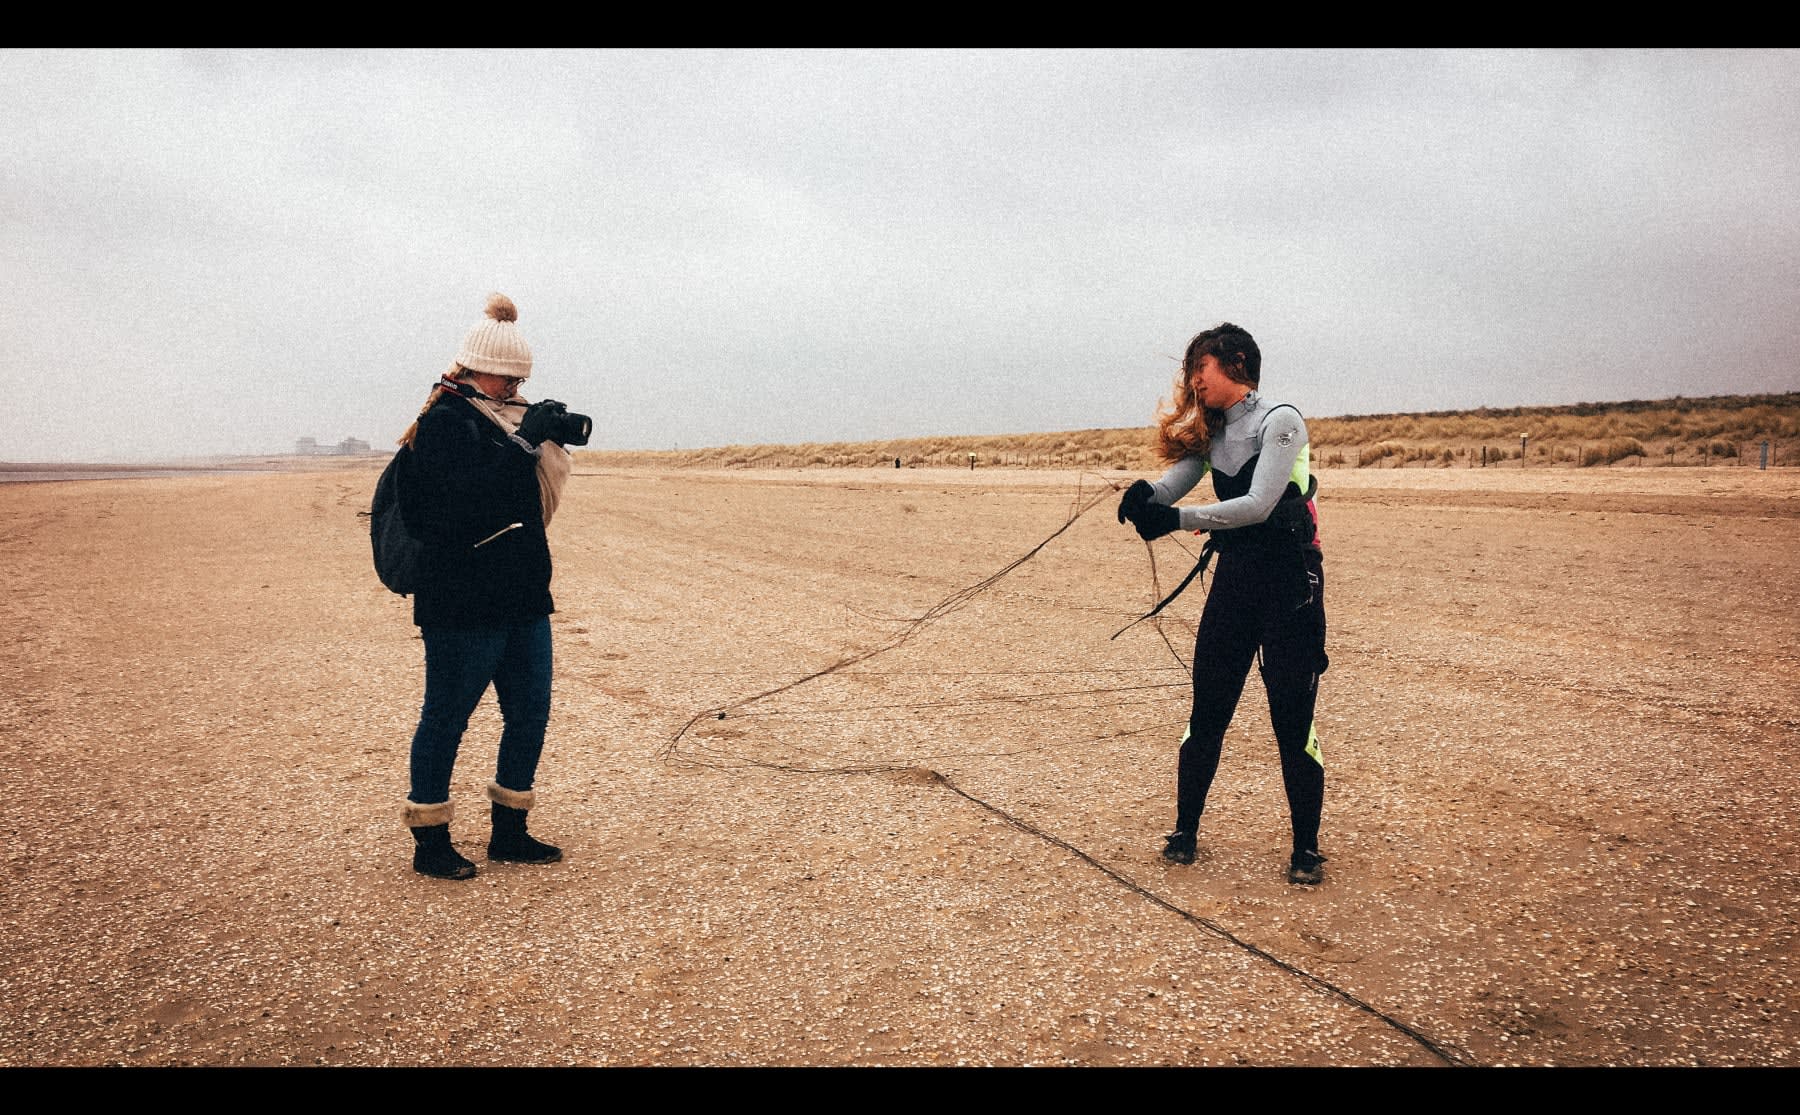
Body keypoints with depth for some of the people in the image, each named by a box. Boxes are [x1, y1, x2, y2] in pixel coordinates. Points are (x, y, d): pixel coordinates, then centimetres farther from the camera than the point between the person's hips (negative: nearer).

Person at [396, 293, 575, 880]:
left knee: (530, 711, 10)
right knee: (445, 717, 2)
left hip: (522, 596, 9)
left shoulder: (502, 418, 16)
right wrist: (526, 439, -21)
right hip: (462, 602, -9)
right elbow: (470, 496, -25)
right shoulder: (445, 420, -9)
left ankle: (509, 831, 22)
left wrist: (550, 436, 5)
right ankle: (430, 842, 13)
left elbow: (532, 495, 20)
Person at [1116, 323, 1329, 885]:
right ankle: (1185, 830, 18)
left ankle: (1306, 848, 11)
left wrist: (1177, 518, -30)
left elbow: (1258, 505, -22)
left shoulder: (1279, 421, -11)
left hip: (1289, 580, -6)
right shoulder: (1210, 431, 11)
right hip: (1233, 576, 6)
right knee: (1207, 711, 7)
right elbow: (1175, 481, -2)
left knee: (1293, 719, -2)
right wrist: (1147, 495, -26)